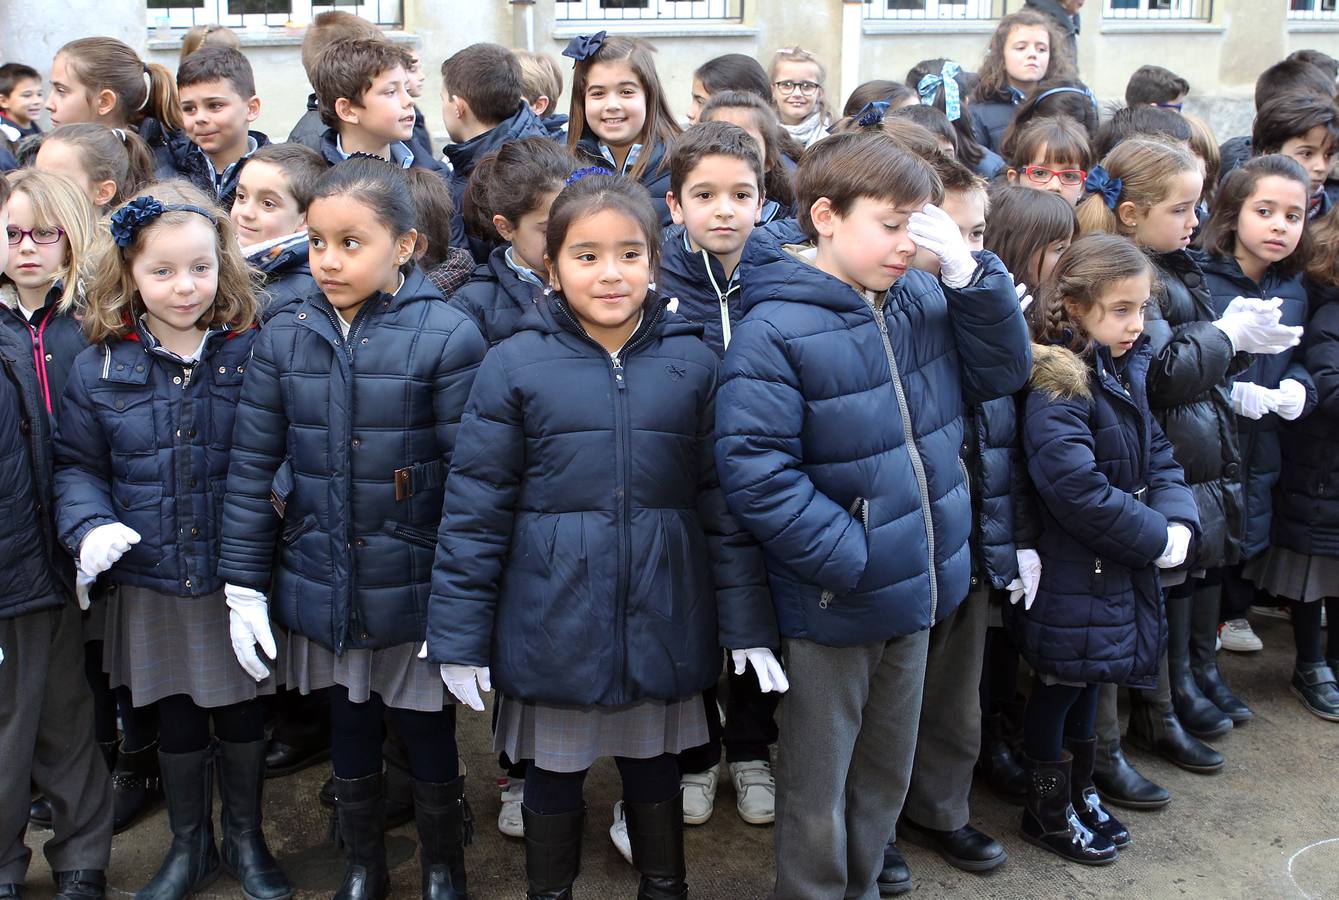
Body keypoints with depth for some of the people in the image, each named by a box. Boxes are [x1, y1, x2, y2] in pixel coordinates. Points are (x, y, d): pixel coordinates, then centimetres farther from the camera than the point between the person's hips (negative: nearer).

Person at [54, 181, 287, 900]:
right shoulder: (99, 367, -3)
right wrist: (90, 526, -13)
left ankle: (246, 839, 37)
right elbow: (76, 463, 3)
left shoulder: (251, 353, -7)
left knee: (242, 710, 14)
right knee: (176, 717, 16)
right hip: (149, 582, 1)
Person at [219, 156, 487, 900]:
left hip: (416, 593, -3)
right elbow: (252, 468, 3)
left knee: (428, 737, 12)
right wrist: (243, 585, 1)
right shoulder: (285, 337, -1)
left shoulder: (447, 336, -13)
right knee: (349, 736, 19)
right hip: (323, 589, 3)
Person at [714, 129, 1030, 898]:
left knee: (888, 771, 23)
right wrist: (852, 559, -22)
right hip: (832, 603, -6)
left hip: (915, 589, 7)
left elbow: (1002, 371, 4)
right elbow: (755, 470, -24)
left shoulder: (922, 299, 0)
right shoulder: (775, 330, -20)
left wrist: (968, 271, -10)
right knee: (818, 783, 13)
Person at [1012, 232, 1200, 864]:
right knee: (1059, 686, 8)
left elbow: (1157, 456, 9)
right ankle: (1048, 812, 26)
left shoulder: (1123, 373, 6)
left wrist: (1178, 521, -9)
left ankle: (1080, 793, 39)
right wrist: (1154, 539, -20)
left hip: (1119, 570, 8)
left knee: (1090, 681, 22)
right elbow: (1076, 488, -29)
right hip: (1071, 575, -8)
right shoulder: (1056, 386, -22)